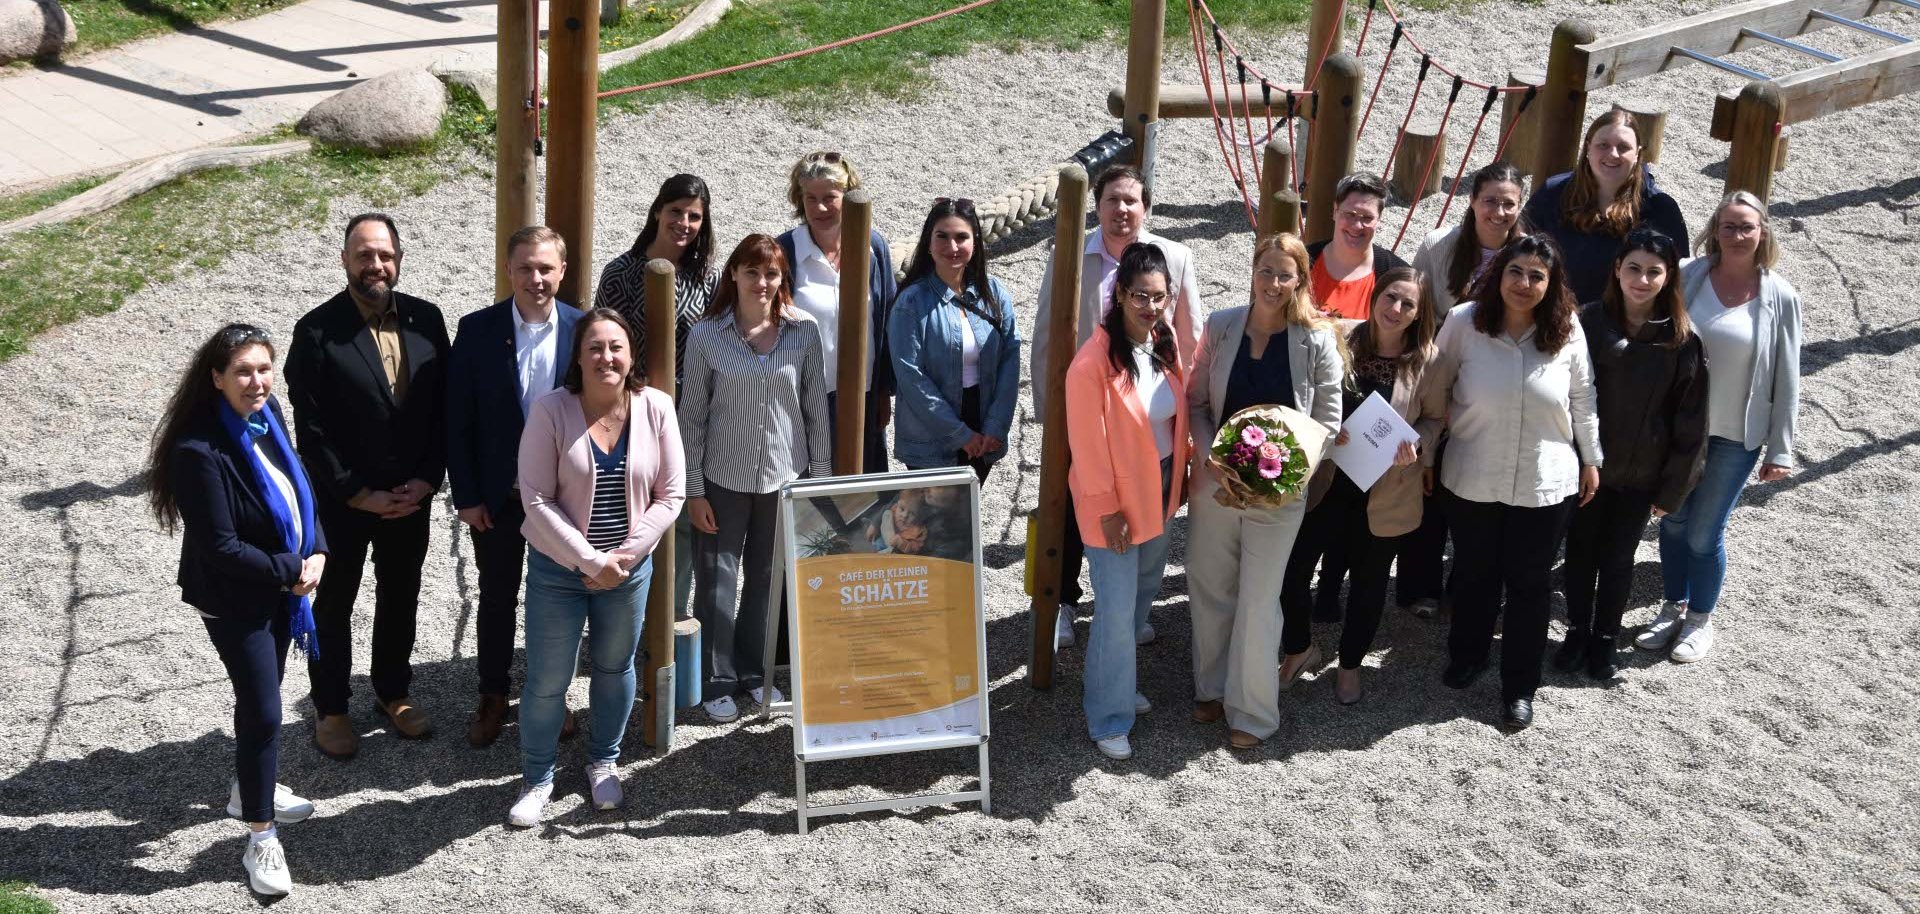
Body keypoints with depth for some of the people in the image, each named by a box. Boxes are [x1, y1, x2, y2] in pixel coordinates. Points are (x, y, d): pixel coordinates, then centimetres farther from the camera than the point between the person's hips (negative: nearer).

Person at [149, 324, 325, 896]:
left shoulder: (267, 418, -4)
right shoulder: (201, 452, -27)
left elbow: (299, 491, 10)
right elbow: (222, 548, -24)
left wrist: (315, 553, -5)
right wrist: (291, 570, -16)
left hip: (282, 587, 7)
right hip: (235, 601, -7)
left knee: (262, 693, 23)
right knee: (262, 711, -3)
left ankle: (250, 788, 44)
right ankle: (262, 842, 9)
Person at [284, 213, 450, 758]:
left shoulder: (426, 319, -3)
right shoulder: (317, 331, -16)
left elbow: (444, 406, 1)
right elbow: (311, 429, -15)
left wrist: (428, 477, -8)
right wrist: (360, 495, -15)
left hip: (412, 494, 4)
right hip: (343, 500, -4)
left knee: (400, 597, 19)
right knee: (334, 605, 12)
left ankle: (394, 693, 37)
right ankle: (331, 708, 27)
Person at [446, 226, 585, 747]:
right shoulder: (477, 331, -9)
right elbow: (458, 421, -6)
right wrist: (466, 497, -8)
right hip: (498, 495, 0)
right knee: (496, 599, 13)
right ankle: (493, 698, 29)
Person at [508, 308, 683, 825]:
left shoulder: (656, 408, -8)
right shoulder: (550, 411, -14)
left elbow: (670, 494, -4)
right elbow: (536, 499, -14)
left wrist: (624, 556, -12)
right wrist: (590, 561, -17)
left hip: (629, 567, 2)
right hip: (558, 567, -2)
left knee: (615, 668, 19)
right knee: (547, 680, 5)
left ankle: (603, 761, 40)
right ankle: (537, 777, 25)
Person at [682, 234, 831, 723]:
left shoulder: (804, 330, -2)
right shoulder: (706, 335, -7)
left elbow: (816, 408, 4)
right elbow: (692, 417, -3)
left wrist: (822, 476, 4)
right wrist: (693, 490, -5)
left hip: (784, 477, 2)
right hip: (724, 479, -2)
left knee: (767, 578, 13)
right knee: (718, 581, 5)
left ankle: (754, 672, 29)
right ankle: (717, 679, 19)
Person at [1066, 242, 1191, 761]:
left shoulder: (1166, 343, -1)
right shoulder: (1094, 360, -23)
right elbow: (1088, 442, -18)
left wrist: (1180, 476, 10)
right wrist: (1107, 509, -16)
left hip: (1161, 490, 7)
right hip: (1115, 497, -7)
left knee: (1143, 593, 20)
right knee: (1117, 611, -3)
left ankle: (1117, 682, 40)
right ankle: (1109, 719, 10)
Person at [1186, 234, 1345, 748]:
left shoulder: (1317, 340, -10)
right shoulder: (1221, 327, -4)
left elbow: (1327, 420, -4)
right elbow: (1196, 403, 2)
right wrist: (1209, 454, -14)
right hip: (1214, 482, 3)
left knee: (1259, 601, 3)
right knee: (1209, 588, 15)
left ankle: (1252, 711, 17)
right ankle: (1212, 687, 34)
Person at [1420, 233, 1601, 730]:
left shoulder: (1567, 332, -10)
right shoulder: (1464, 321, -13)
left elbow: (1582, 400, 2)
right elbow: (1436, 387, 2)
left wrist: (1591, 460, 8)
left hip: (1545, 484, 0)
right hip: (1472, 479, 0)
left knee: (1529, 583, 12)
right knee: (1473, 574, 20)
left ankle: (1519, 686, 27)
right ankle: (1466, 656, 45)